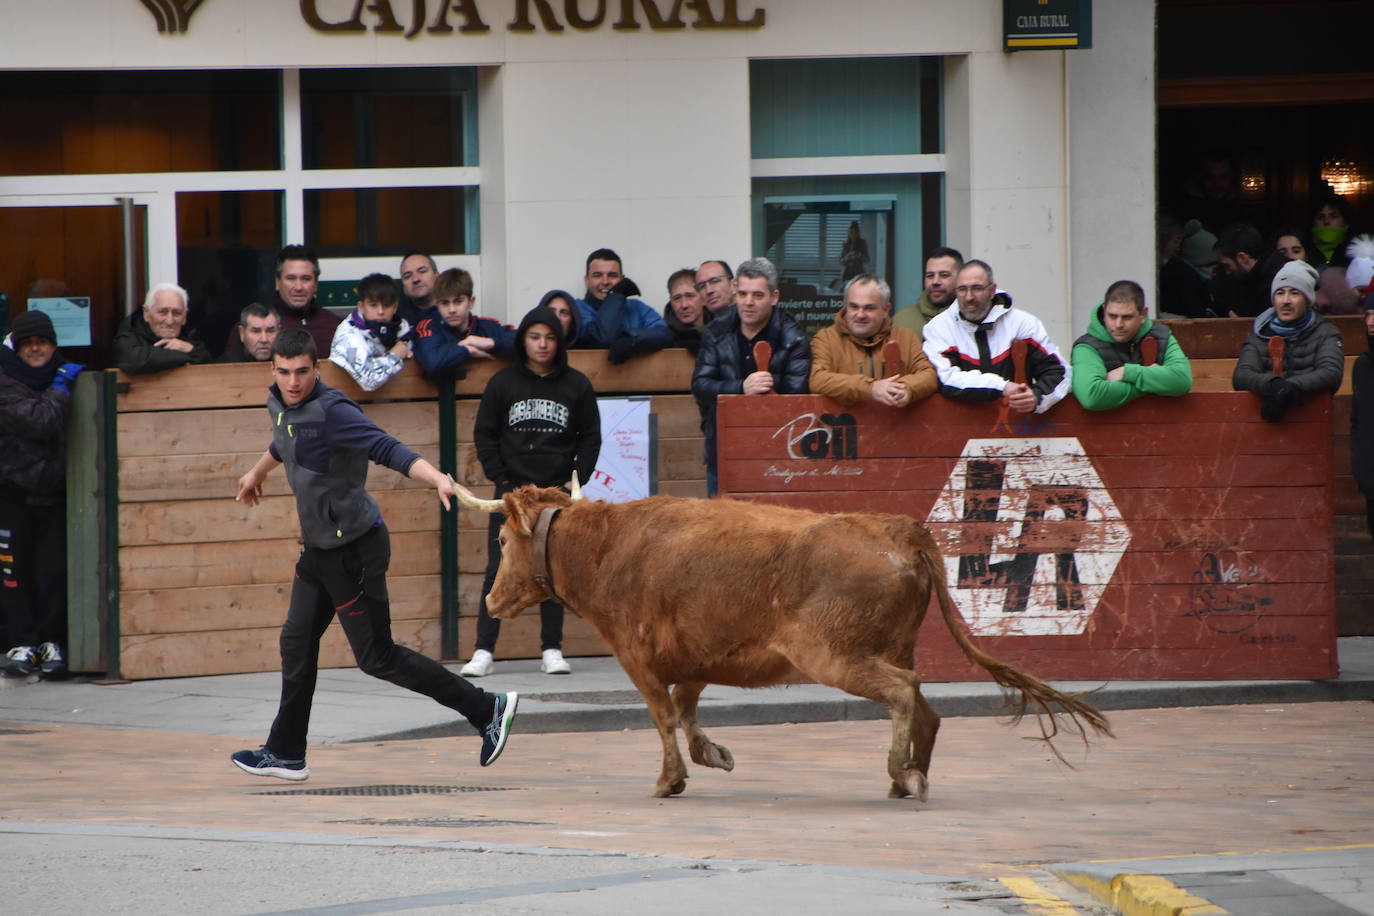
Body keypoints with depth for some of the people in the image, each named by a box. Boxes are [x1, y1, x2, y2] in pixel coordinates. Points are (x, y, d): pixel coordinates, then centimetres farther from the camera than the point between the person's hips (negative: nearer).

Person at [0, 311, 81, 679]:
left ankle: (51, 641, 4)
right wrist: (60, 389, -8)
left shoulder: (60, 377, 14)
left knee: (54, 570, -4)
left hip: (53, 492, 4)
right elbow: (37, 422, -18)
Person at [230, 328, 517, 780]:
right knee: (297, 642, 12)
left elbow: (388, 450, -34)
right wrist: (257, 472, 49)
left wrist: (438, 479, -51)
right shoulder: (280, 403, 5)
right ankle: (286, 752, 22)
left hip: (355, 549, -9)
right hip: (320, 547, 9)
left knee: (377, 657, -4)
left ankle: (487, 709, 4)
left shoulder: (332, 411, -24)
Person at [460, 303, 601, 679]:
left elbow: (590, 437, 9)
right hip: (512, 490, -1)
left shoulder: (577, 385, 4)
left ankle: (552, 650, 10)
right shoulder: (503, 383, 2)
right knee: (499, 570, -6)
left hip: (557, 492, 1)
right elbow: (484, 434, 6)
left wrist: (576, 479, -2)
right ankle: (483, 651, -5)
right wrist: (501, 480, -2)